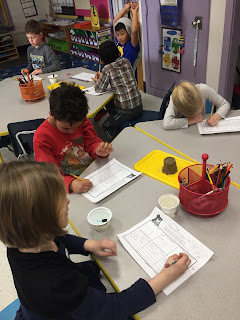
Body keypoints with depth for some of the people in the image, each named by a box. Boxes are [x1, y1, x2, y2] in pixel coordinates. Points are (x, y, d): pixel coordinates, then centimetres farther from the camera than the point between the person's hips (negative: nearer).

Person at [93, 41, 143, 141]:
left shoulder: (108, 69, -16)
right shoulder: (126, 61, 2)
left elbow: (99, 89, -6)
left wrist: (97, 81, 14)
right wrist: (102, 77, 18)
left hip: (127, 110, -7)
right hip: (139, 106, 7)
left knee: (106, 126, 17)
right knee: (111, 110, 32)